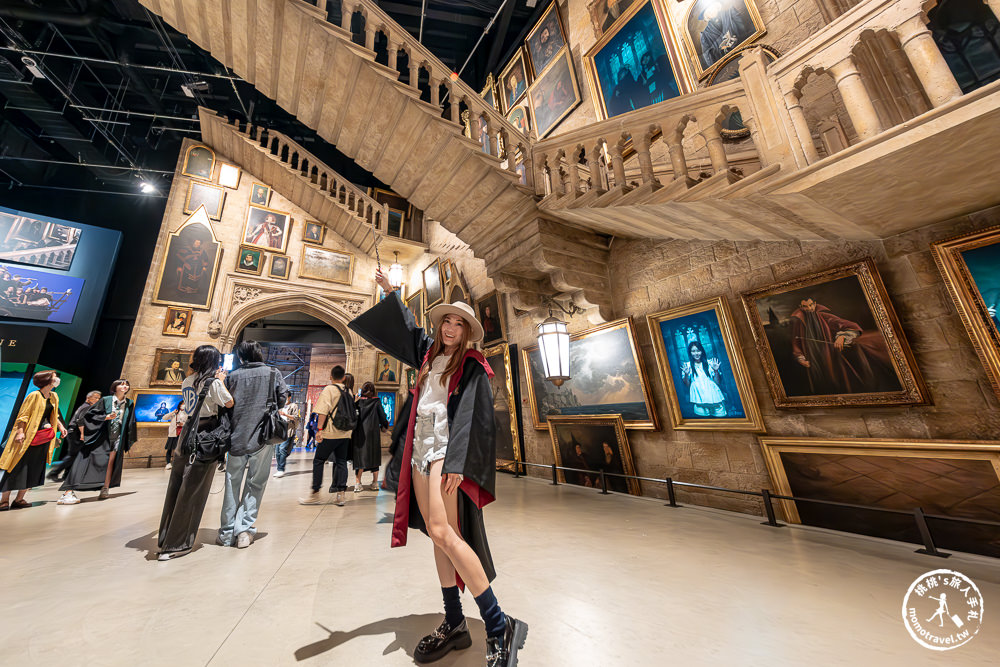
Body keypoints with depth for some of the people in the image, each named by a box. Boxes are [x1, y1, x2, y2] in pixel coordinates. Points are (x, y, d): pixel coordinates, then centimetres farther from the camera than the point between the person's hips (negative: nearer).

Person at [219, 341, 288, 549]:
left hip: (237, 436, 1)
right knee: (255, 484, 9)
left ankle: (227, 532, 21)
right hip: (263, 437, -1)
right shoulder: (273, 374, 0)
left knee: (232, 484, 15)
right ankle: (245, 529, 5)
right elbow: (282, 399, 0)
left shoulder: (233, 376, 3)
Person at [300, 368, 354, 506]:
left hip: (330, 432, -5)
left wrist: (320, 429, -13)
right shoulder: (349, 391, 10)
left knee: (318, 461, 8)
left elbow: (323, 411, -14)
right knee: (341, 461, 9)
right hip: (345, 433, 5)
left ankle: (315, 494, 12)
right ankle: (341, 493, 8)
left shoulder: (329, 389, -6)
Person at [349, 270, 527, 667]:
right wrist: (390, 292, 37)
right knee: (438, 535, 9)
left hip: (446, 451, -7)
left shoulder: (471, 365, -4)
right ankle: (454, 624, 21)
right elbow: (407, 326, 32)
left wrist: (456, 462, -22)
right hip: (420, 449, 7)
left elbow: (471, 415, -13)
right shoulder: (430, 352, 15)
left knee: (443, 532, -16)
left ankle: (500, 627, -5)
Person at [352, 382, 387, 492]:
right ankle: (375, 483, 15)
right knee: (374, 457, 9)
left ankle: (357, 483, 2)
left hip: (359, 433, 1)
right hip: (373, 433, -1)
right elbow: (382, 417, -1)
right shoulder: (376, 402, -3)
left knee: (360, 457, 8)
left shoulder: (358, 402, 1)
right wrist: (385, 426, 17)